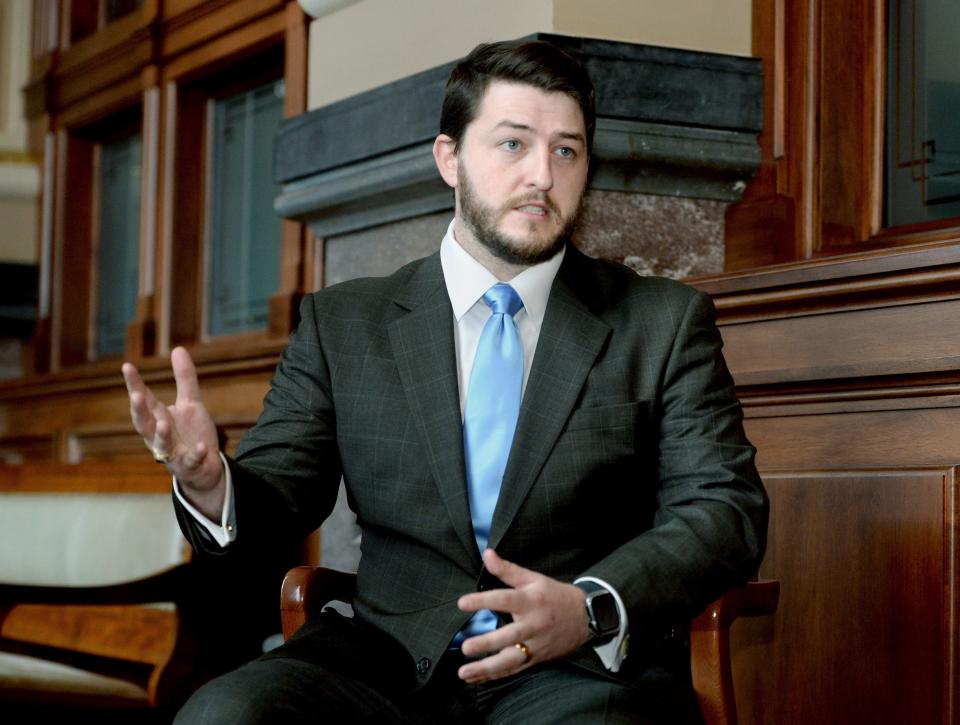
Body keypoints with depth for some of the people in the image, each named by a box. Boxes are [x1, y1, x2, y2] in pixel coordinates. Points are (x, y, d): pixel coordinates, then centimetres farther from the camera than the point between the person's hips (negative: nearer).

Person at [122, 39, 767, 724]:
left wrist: (594, 609, -17)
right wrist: (210, 483, -18)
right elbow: (276, 499, 8)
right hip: (393, 661, 2)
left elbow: (726, 508, 2)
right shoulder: (342, 325, 13)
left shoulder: (666, 323, 10)